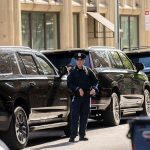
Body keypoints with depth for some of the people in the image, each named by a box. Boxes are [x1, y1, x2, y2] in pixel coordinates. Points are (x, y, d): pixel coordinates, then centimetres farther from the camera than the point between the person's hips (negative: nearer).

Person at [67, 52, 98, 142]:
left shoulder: (88, 71, 8)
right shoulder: (73, 72, 2)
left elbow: (95, 81, 10)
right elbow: (69, 84, -4)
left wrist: (94, 89, -9)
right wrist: (78, 89, -16)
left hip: (87, 97, 3)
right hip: (77, 97, -3)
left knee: (84, 116, 7)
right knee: (75, 117, -6)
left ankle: (82, 135, 15)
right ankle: (73, 136, -6)